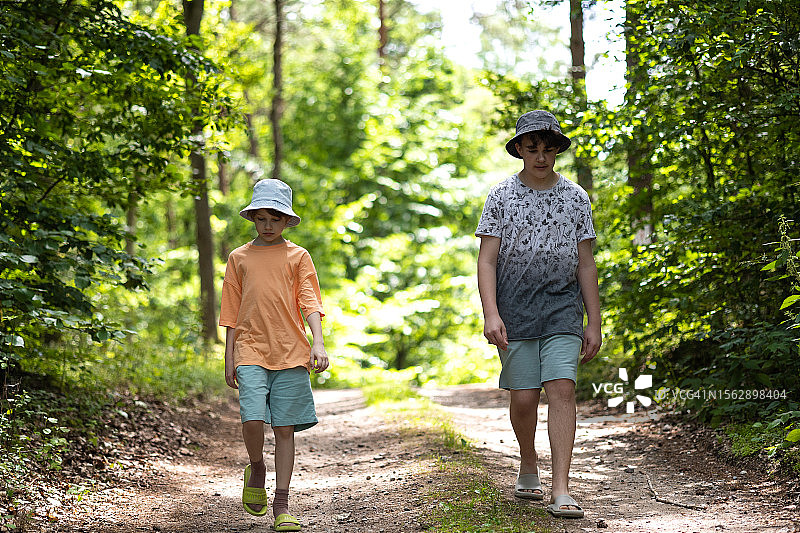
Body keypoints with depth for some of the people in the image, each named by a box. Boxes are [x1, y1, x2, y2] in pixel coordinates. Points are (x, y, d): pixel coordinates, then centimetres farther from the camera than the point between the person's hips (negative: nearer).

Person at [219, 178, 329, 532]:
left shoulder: (297, 256, 7)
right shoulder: (239, 258, 11)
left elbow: (311, 303, -1)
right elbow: (231, 313, 13)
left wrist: (318, 343, -16)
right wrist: (229, 359, 9)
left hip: (290, 353, 0)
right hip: (250, 350, 0)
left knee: (284, 428, 0)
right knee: (252, 420, -17)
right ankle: (256, 469, 14)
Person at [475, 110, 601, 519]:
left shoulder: (576, 198, 8)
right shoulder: (501, 196, 4)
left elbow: (586, 265, 10)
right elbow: (486, 260, 0)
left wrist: (594, 323, 6)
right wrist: (491, 313, -13)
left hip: (563, 307, 0)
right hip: (514, 309, 0)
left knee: (562, 388, -14)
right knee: (523, 396, 0)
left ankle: (561, 491, -16)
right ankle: (528, 466, 29)